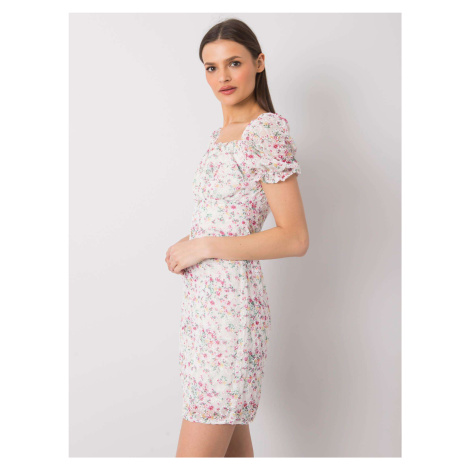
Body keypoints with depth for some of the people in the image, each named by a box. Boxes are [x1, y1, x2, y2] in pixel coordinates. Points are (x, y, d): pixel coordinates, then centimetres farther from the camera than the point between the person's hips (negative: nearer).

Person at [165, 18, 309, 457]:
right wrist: (186, 244, 8)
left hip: (231, 308, -9)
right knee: (231, 436, 18)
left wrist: (204, 245, -15)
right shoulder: (222, 134, 15)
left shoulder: (267, 131, -12)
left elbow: (294, 238, -16)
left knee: (196, 452, -4)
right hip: (202, 301, 9)